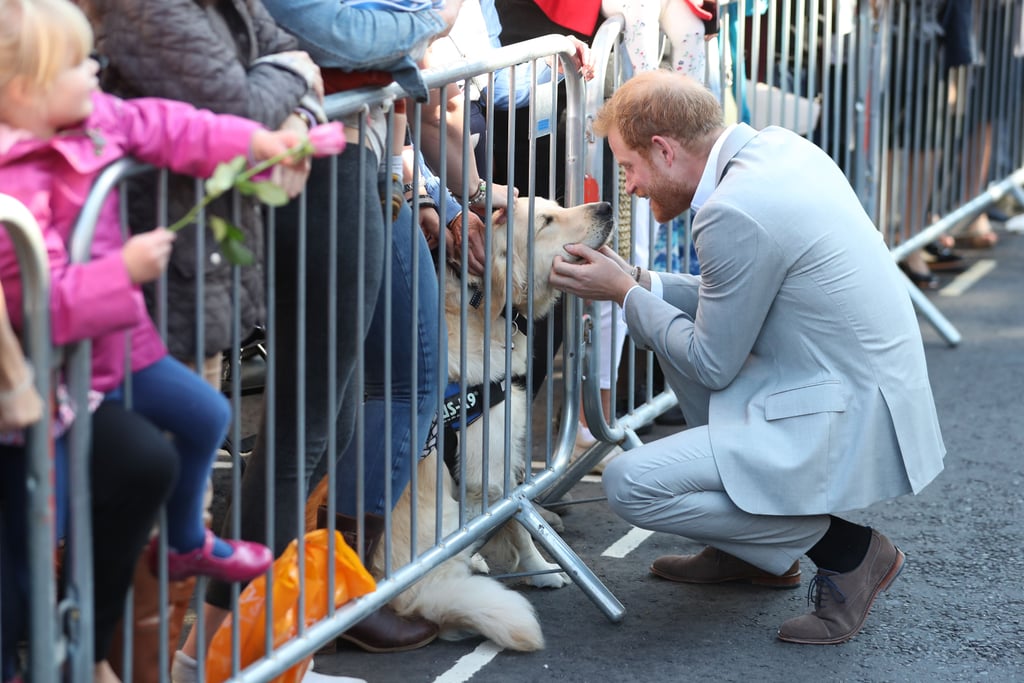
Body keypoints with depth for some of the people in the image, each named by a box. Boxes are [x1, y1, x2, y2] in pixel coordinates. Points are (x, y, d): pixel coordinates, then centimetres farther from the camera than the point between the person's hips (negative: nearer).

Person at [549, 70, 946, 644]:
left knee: (630, 485, -14)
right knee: (674, 324, 22)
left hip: (851, 428, -10)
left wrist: (626, 293, -1)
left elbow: (712, 365, -13)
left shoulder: (736, 212, -23)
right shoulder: (777, 147, 6)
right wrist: (640, 282, 11)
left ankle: (846, 548, -1)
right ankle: (750, 541, 25)